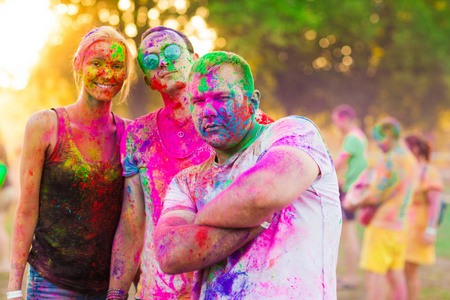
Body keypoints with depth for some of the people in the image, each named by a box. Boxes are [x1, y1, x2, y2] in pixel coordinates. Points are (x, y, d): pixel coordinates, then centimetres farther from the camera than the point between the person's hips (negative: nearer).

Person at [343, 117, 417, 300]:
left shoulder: (388, 160, -17)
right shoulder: (410, 160, 12)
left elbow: (373, 197, -17)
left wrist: (354, 204, -2)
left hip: (381, 225, -9)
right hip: (399, 226, 9)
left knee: (374, 275, -7)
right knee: (395, 275, 12)